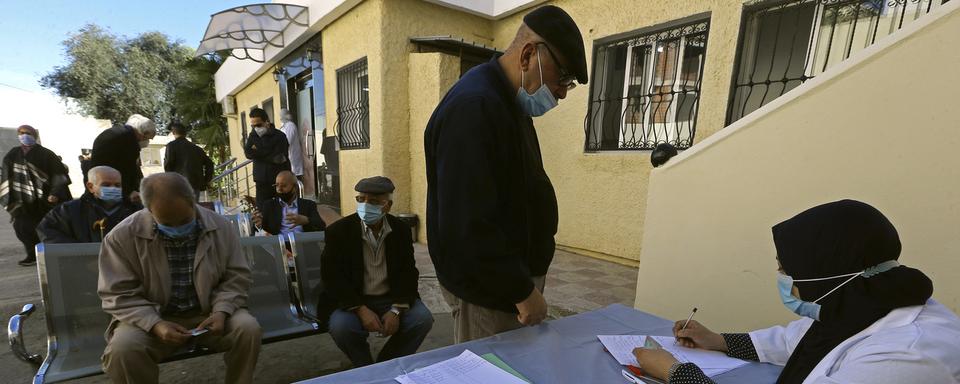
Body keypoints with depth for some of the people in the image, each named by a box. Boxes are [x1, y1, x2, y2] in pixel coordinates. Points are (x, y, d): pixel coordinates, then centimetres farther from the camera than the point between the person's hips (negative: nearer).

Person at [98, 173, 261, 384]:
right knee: (122, 349, -29)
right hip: (151, 318, 0)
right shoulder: (123, 236, -11)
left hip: (209, 313, 0)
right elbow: (120, 295, -8)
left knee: (248, 328, -25)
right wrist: (155, 324, -23)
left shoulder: (221, 227, -8)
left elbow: (236, 277, -3)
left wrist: (221, 311, -20)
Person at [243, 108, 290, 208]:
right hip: (262, 182, 4)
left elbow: (279, 158, -15)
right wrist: (270, 155, -15)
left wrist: (257, 152, -6)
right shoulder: (252, 136, 11)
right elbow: (248, 153, -5)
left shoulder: (279, 136, -6)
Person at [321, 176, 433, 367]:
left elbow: (408, 273, -2)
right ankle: (366, 369, 3)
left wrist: (396, 310, -17)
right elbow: (331, 278, -10)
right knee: (340, 326, -30)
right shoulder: (338, 230, -8)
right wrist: (360, 309, -21)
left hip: (392, 299, 2)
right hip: (353, 301, -1)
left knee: (423, 319, -21)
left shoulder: (401, 230, -2)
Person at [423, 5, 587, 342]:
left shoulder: (509, 103, 11)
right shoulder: (473, 107, -23)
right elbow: (469, 225, -28)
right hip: (488, 290, -9)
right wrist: (522, 291, -18)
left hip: (512, 278, 9)